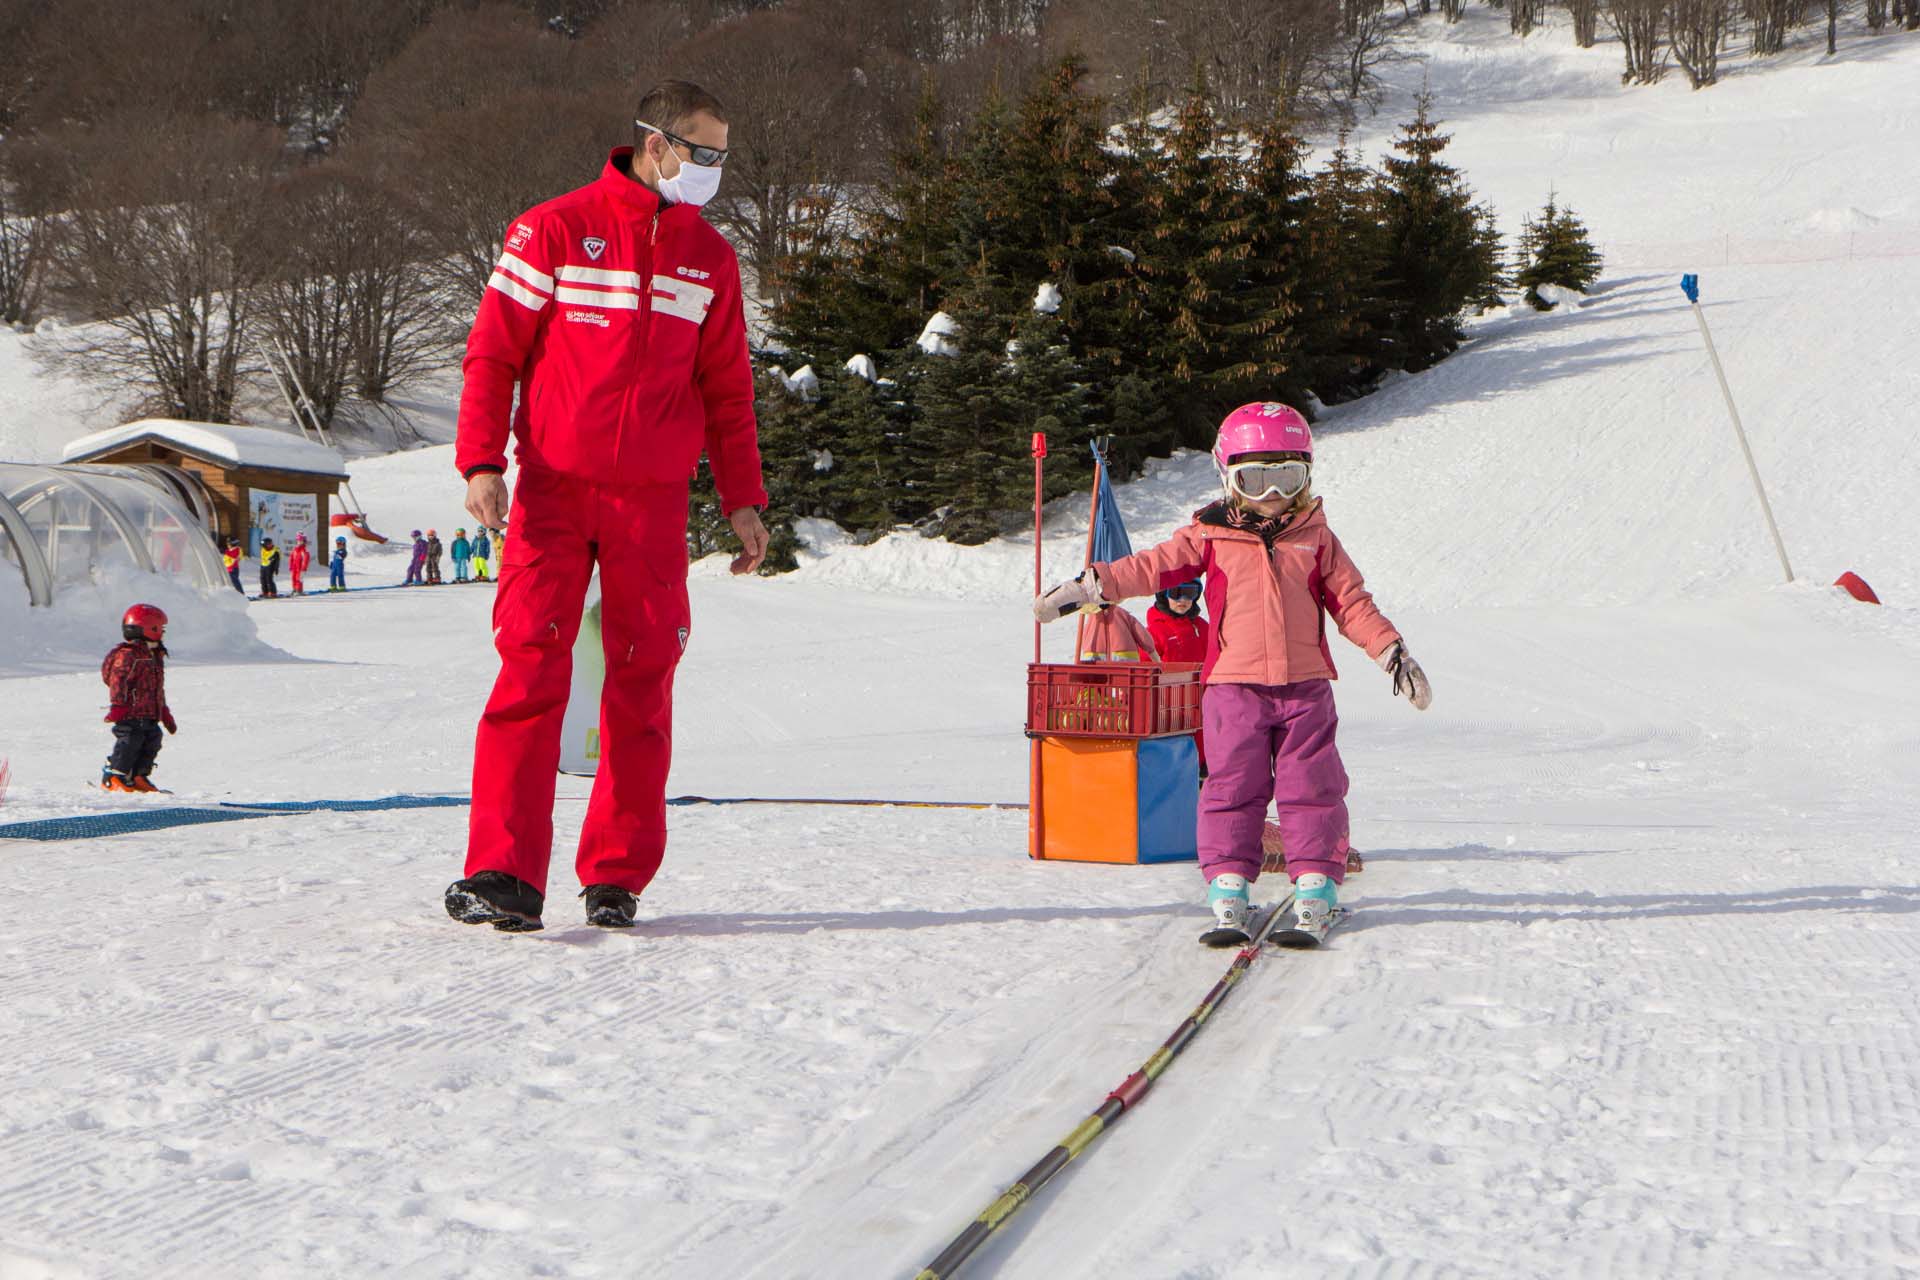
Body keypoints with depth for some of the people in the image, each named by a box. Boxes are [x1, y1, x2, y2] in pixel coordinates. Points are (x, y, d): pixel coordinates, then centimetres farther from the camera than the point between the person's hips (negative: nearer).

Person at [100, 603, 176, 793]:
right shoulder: (127, 655, -11)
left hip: (150, 716, 9)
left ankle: (139, 777, 14)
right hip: (130, 713, -9)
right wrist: (117, 705, -24)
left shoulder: (155, 656, 20)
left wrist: (165, 713, 26)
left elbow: (159, 688, 27)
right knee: (129, 742, -10)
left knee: (152, 742, 6)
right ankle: (113, 777, 0)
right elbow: (118, 681, -17)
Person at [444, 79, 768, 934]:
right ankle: (505, 876, -9)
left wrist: (741, 498, 10)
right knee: (531, 670, -9)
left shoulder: (710, 260, 12)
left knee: (642, 686, 2)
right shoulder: (553, 231, 0)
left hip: (653, 503, 3)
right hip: (553, 491, -3)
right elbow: (493, 352, 0)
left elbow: (725, 389, 17)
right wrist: (481, 461, -10)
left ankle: (617, 877, 11)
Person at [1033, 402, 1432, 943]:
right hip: (1233, 683, -1)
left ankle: (1316, 884, 6)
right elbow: (1152, 567, 2)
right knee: (1232, 787, 0)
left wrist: (1392, 652, 6)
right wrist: (1089, 586, -7)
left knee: (1311, 788, 0)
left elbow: (1351, 602, 12)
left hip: (1305, 685, 1)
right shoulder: (1210, 536, 5)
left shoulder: (1316, 539, 10)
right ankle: (1228, 887, 6)